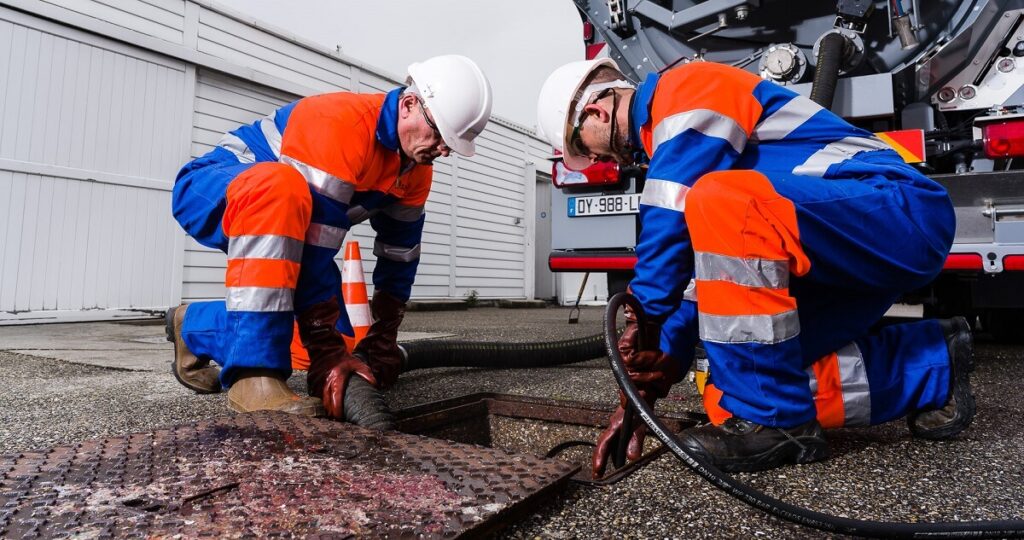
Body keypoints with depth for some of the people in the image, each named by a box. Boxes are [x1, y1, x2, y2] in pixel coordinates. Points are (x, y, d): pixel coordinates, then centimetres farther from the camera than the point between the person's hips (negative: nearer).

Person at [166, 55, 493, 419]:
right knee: (281, 189, -42)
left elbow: (400, 254, 0)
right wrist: (328, 357, -35)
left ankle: (194, 328, 19)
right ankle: (254, 375, -36)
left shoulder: (417, 171, -5)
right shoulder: (340, 123, -31)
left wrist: (381, 349, -2)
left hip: (282, 222, 8)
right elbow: (313, 240, -36)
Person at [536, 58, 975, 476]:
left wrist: (640, 333, -15)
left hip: (904, 214, -9)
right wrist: (667, 363, 3)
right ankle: (932, 368, 12)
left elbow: (670, 230, -21)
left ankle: (774, 421, -20)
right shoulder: (667, 139, 17)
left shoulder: (685, 89, -10)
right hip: (851, 257, 9)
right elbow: (703, 263, 12)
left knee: (722, 205, -34)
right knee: (730, 396, 0)